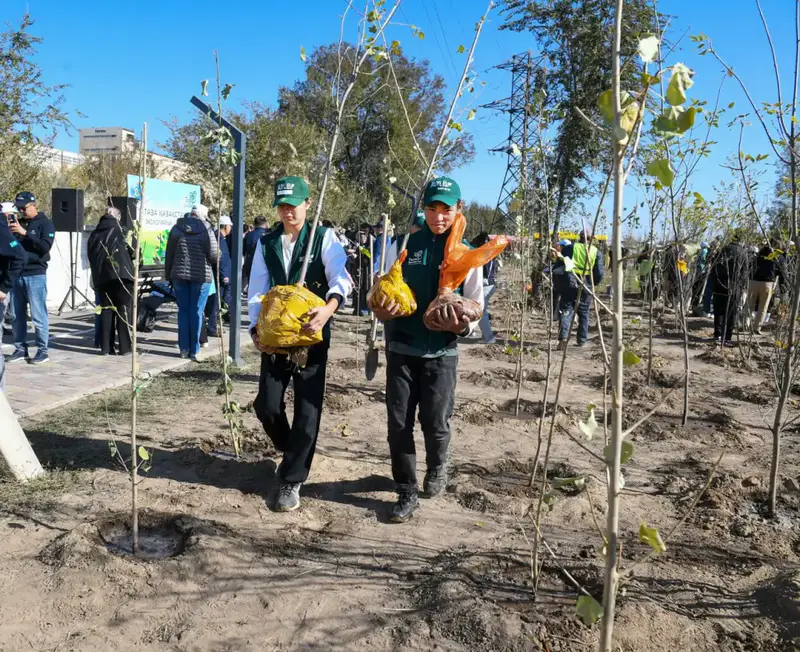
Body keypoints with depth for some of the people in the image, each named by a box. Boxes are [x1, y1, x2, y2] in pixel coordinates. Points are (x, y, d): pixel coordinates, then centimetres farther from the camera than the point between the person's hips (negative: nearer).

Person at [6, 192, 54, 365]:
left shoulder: (44, 223, -1)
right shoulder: (17, 222, 14)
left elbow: (46, 246, -15)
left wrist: (25, 233, -19)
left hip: (35, 275, -6)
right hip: (17, 274, 6)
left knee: (38, 316, -4)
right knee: (18, 315, 8)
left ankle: (42, 351, 1)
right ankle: (20, 349, 17)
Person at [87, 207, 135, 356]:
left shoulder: (94, 234, 14)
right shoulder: (119, 230, 0)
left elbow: (90, 256, 18)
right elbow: (133, 251, -1)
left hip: (101, 276, 5)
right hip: (121, 274, -5)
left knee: (106, 310, 9)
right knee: (124, 310, 0)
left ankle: (106, 347, 8)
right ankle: (125, 347, -3)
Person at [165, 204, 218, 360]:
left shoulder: (176, 229, 4)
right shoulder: (206, 230, -7)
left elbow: (169, 254, 6)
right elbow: (214, 255, -8)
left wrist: (168, 275, 14)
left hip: (179, 275, 3)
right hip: (201, 276, -3)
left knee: (183, 311, 10)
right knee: (197, 312, 2)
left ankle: (184, 348, 11)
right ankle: (194, 350, 5)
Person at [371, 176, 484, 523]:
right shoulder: (404, 245, 1)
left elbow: (476, 305, 2)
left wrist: (463, 325, -19)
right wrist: (381, 311, -14)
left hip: (441, 352, -1)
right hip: (402, 348, 1)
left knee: (435, 423, 4)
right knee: (399, 423, 3)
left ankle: (437, 468, 37)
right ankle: (407, 492, 20)